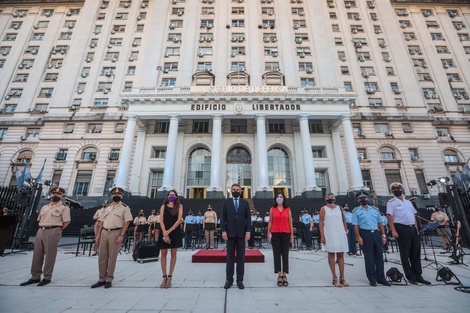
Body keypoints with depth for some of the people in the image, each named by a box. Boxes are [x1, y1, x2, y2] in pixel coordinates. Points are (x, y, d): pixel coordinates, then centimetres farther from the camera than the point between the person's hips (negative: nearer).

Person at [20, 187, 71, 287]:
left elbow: (67, 221, -8)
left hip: (53, 232, -7)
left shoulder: (64, 207, -5)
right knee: (37, 254, 10)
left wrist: (57, 230, -3)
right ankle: (35, 277, 22)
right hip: (40, 231, 7)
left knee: (50, 255, -2)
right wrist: (42, 229, 12)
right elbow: (39, 219, 23)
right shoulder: (44, 207, 17)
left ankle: (47, 277, 9)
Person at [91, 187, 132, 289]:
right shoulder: (107, 208, 15)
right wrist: (98, 234, 9)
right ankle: (102, 279, 22)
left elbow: (127, 222, -9)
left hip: (116, 233, -5)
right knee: (102, 256, 10)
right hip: (104, 233, 6)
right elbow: (102, 222, 16)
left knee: (112, 257, 2)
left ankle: (109, 279, 15)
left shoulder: (124, 207, -3)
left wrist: (122, 235, -16)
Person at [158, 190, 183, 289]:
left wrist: (169, 231, -13)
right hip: (164, 232, 1)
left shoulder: (179, 206, 4)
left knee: (173, 254, 4)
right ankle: (164, 277, 16)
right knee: (163, 254, 4)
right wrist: (165, 233, -13)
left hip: (175, 232, -1)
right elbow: (161, 221, 0)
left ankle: (169, 277, 16)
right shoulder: (163, 206, 8)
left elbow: (179, 220, -5)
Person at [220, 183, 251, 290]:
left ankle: (240, 280, 16)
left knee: (241, 257, 6)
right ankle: (229, 280, 16)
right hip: (230, 233, -1)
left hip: (241, 233, 1)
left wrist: (248, 232, -6)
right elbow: (222, 218, 0)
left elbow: (248, 218, 2)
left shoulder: (245, 203, 6)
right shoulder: (226, 202, 4)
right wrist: (223, 231, -9)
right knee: (230, 257, 6)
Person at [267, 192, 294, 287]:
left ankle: (284, 276, 15)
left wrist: (292, 235, 1)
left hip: (285, 234, 0)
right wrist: (268, 233, -1)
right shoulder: (272, 209, 4)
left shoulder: (288, 209, 5)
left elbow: (290, 222, 5)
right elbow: (270, 222, 4)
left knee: (285, 254, 5)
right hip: (275, 234, 0)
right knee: (277, 254, 4)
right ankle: (279, 276, 13)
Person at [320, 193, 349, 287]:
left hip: (340, 234, 3)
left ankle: (342, 277, 18)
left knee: (341, 255, 8)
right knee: (331, 255, 3)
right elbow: (321, 223, -4)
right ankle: (335, 278, 11)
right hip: (329, 235, -3)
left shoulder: (339, 208, 9)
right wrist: (322, 236, -10)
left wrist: (346, 232, 5)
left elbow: (344, 220, 13)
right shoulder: (323, 209, -1)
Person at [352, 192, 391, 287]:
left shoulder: (375, 209, 13)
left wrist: (383, 235, 4)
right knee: (369, 257, 3)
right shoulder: (356, 211, 2)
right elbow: (356, 225, -3)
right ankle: (372, 279, 14)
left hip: (376, 233, 4)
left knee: (379, 256, 8)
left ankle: (381, 278, 21)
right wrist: (358, 237, -11)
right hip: (365, 234, -4)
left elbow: (380, 223, 12)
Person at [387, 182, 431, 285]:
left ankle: (418, 275, 21)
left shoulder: (408, 202, 16)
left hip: (413, 228, 7)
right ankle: (410, 276, 11)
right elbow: (390, 216, -11)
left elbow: (413, 216, 19)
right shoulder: (391, 202, -5)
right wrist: (393, 231, -18)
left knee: (416, 253, 11)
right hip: (402, 229, -6)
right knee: (405, 254, 2)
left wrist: (416, 228, 10)